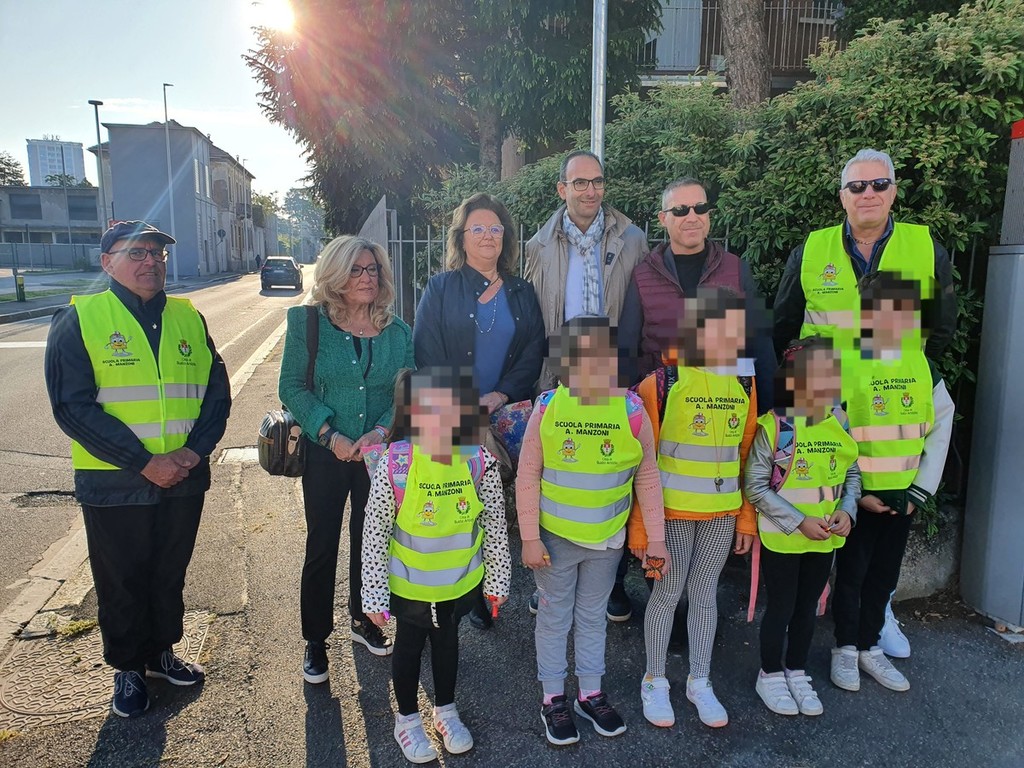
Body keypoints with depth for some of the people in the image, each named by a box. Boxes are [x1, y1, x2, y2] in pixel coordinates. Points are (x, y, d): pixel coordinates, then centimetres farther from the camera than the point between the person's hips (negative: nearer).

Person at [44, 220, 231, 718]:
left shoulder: (188, 319, 5)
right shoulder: (79, 320, -6)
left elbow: (217, 393, 5)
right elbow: (73, 406, -14)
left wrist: (195, 449, -11)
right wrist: (144, 462, -19)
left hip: (184, 481, 3)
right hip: (115, 485, -3)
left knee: (169, 576, 19)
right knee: (122, 583, 13)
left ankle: (161, 651, 41)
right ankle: (128, 668, 35)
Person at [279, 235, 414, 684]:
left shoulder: (398, 332, 2)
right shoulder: (307, 322, -5)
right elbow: (291, 387, -7)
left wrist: (382, 430, -16)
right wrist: (330, 434, -17)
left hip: (380, 455, 3)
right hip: (325, 454, -2)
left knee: (369, 542, 15)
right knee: (322, 547, 7)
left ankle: (363, 622, 37)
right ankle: (315, 640, 24)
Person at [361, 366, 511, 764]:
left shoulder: (480, 463, -22)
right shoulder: (393, 465, -27)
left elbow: (495, 528, -7)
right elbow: (374, 535, -15)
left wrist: (497, 581, 2)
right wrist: (373, 594, -9)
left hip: (461, 581, 2)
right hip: (408, 584, -1)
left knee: (447, 639, 25)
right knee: (409, 644, 21)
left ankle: (445, 710, 50)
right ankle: (407, 718, 47)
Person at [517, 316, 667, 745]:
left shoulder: (632, 410, -11)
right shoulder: (547, 407, -14)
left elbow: (647, 478, -3)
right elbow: (528, 477, -8)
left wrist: (656, 540, -1)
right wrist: (530, 538, -9)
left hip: (607, 539, 2)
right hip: (555, 536, -1)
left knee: (593, 616, 19)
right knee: (554, 617, 14)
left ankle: (591, 694, 38)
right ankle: (553, 699, 32)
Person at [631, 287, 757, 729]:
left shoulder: (744, 385, 3)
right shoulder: (660, 383, -12)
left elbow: (746, 457, 9)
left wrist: (746, 516, 10)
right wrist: (640, 523, -9)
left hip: (722, 511, 4)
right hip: (671, 510, -4)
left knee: (705, 594, 16)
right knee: (668, 593, 8)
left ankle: (700, 681, 33)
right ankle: (654, 681, 28)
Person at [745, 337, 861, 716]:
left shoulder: (841, 421, -4)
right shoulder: (773, 426, -20)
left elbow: (852, 473, 8)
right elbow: (755, 486, -16)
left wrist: (847, 510, -8)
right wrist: (799, 522, -18)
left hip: (826, 538, 5)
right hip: (781, 538, -5)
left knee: (807, 607, 19)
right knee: (781, 608, 10)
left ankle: (797, 672, 39)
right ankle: (770, 675, 31)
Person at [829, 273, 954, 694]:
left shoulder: (923, 367, 2)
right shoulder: (843, 365, -14)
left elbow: (941, 427, 7)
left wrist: (922, 490, 1)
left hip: (902, 495, 5)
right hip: (858, 495, -4)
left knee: (885, 575, 15)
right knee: (852, 573, 9)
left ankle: (869, 647, 32)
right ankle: (845, 648, 27)